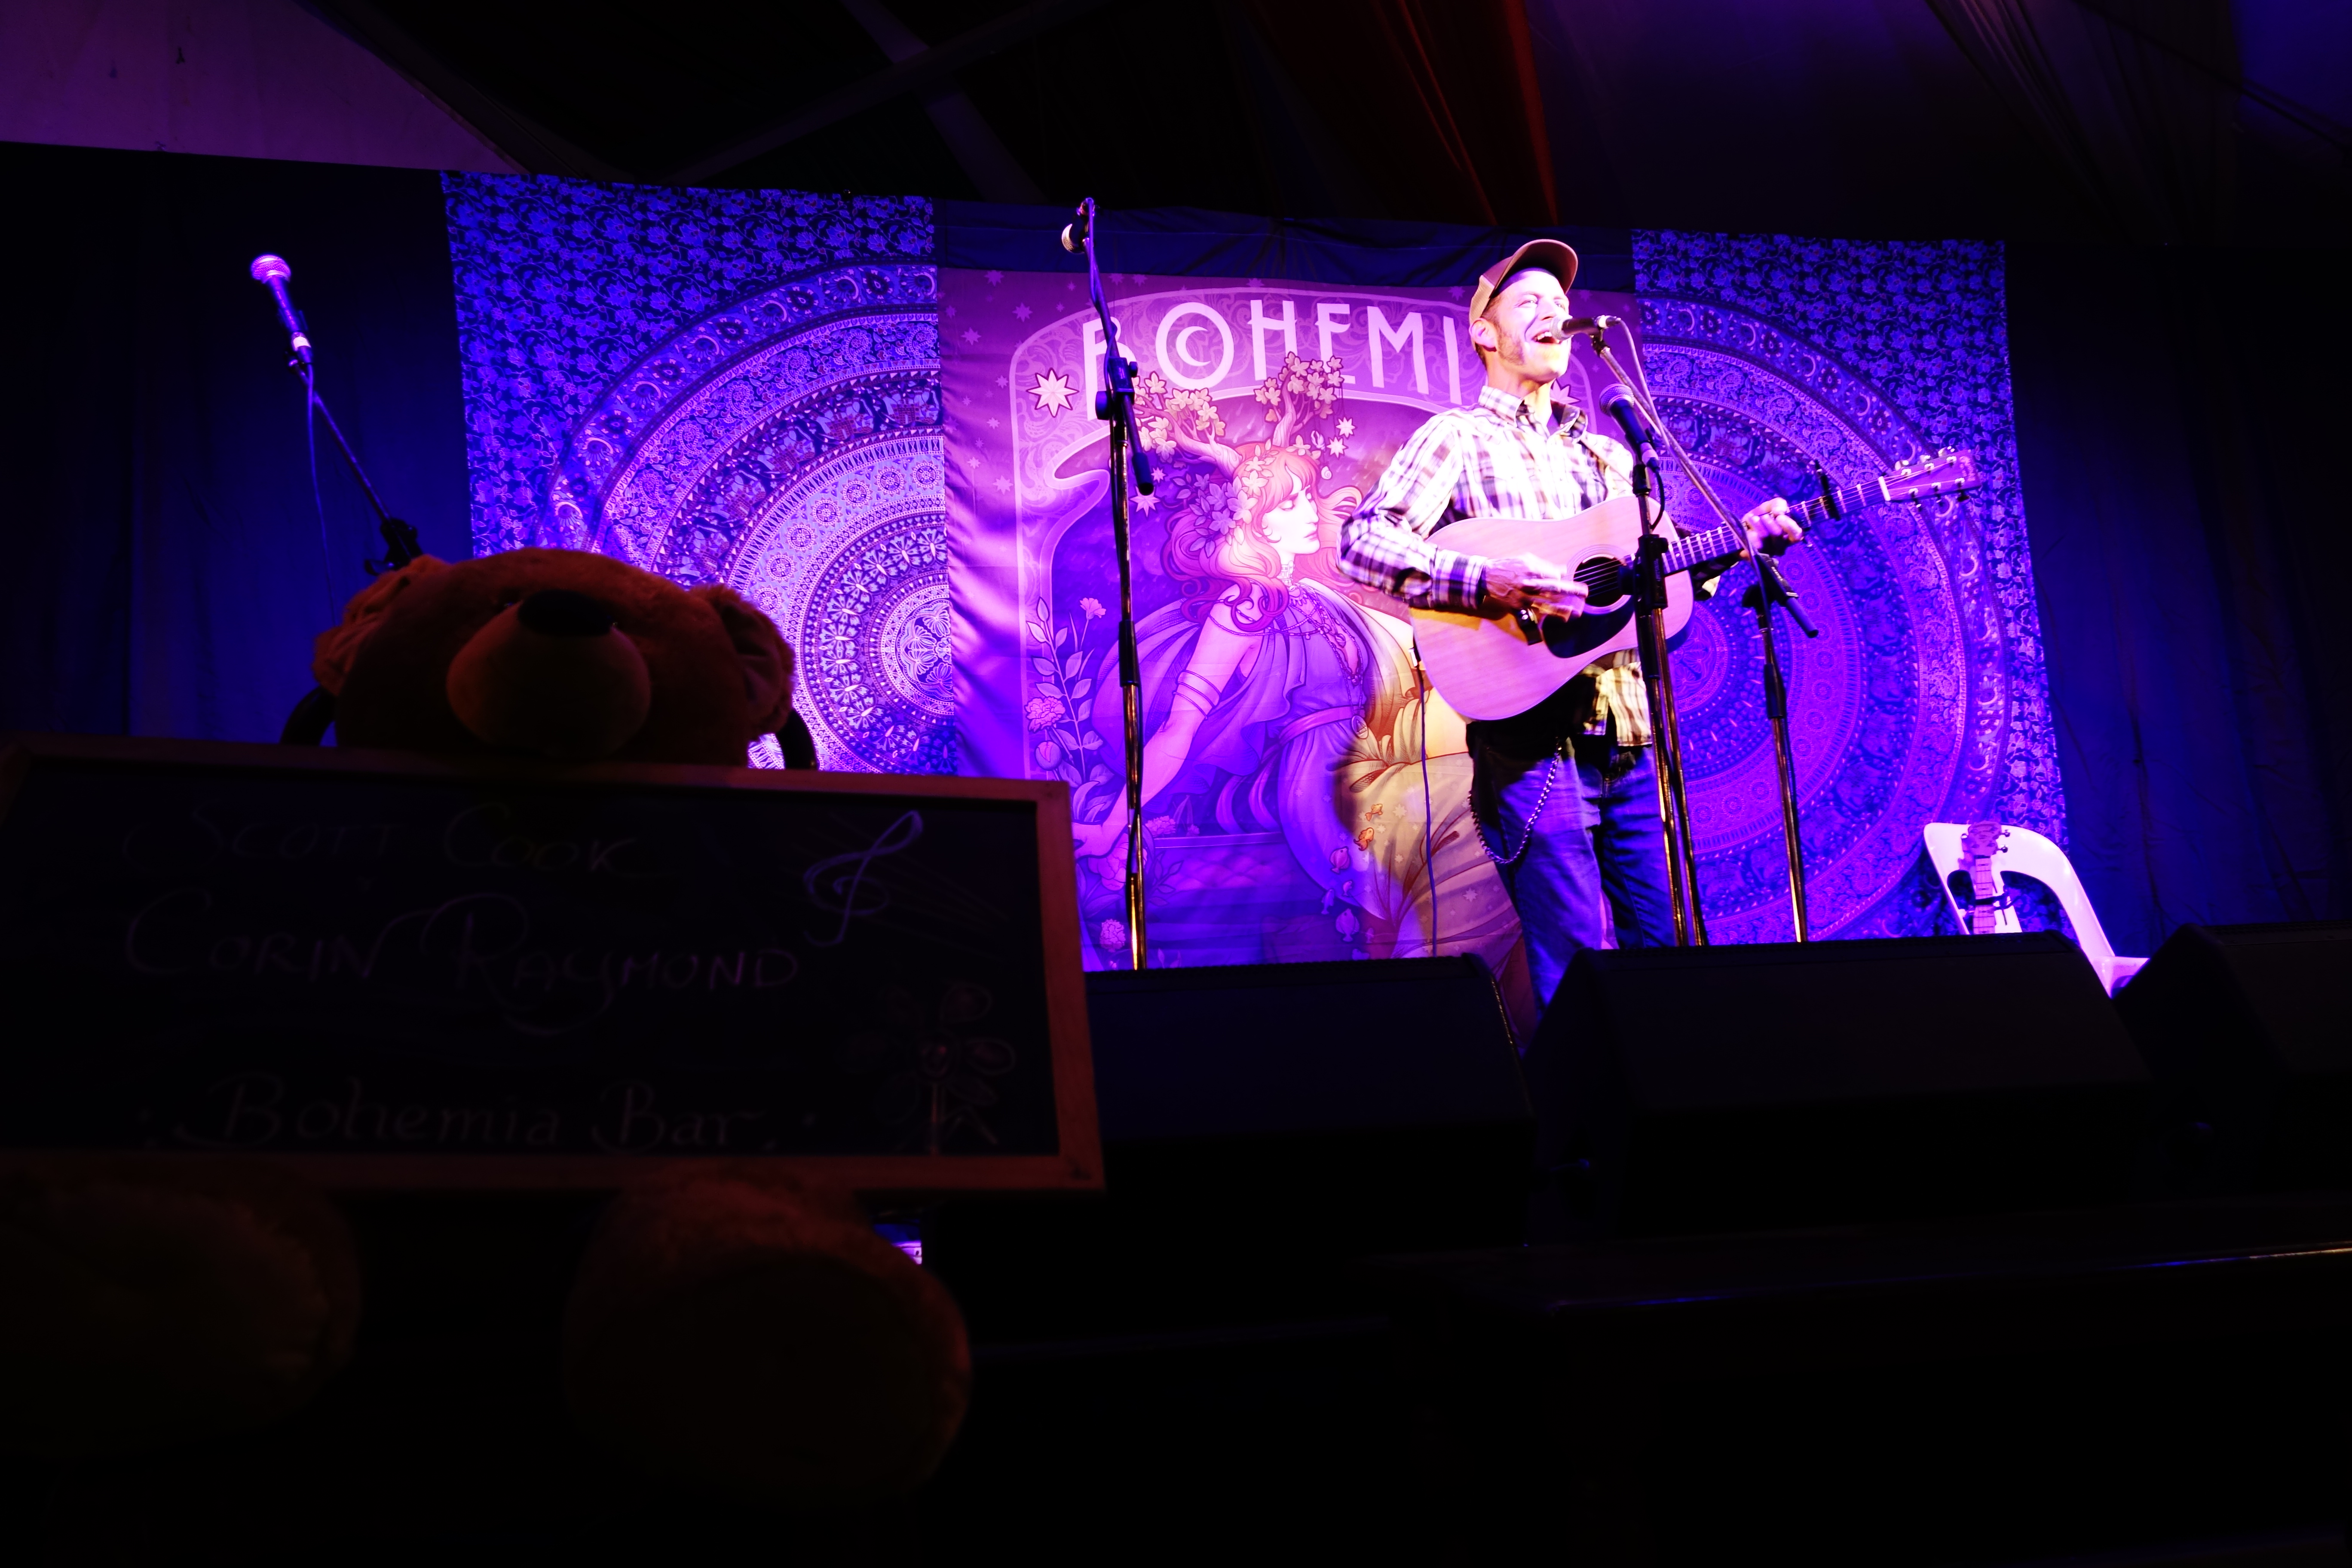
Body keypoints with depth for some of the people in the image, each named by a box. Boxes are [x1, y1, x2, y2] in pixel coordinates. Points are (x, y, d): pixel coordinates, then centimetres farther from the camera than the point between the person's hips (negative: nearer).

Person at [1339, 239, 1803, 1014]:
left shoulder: (1606, 451, 23)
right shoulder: (1457, 437, 2)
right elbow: (1362, 542, -12)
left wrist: (1743, 536, 6)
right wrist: (1485, 581, -24)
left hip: (1628, 737, 6)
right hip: (1532, 739, -6)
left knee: (1661, 948, 7)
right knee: (1580, 978, -9)